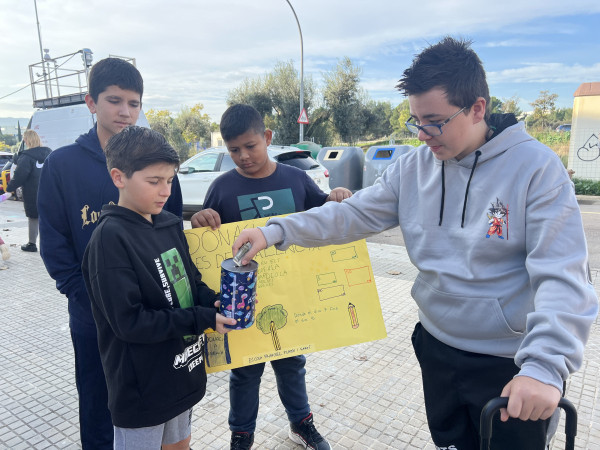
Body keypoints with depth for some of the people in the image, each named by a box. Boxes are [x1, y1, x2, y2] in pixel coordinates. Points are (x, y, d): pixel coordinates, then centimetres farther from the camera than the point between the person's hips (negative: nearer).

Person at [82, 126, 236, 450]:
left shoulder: (169, 223, 1)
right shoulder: (110, 238, -21)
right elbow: (129, 322, -24)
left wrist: (216, 302, -12)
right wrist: (204, 319, -24)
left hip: (183, 371, 7)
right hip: (142, 388, -7)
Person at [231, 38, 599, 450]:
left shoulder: (535, 166, -17)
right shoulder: (413, 168, -4)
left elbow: (562, 276, -21)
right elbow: (354, 215, -7)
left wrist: (545, 365, -31)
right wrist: (278, 231, -19)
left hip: (511, 367, -4)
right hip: (437, 348, 4)